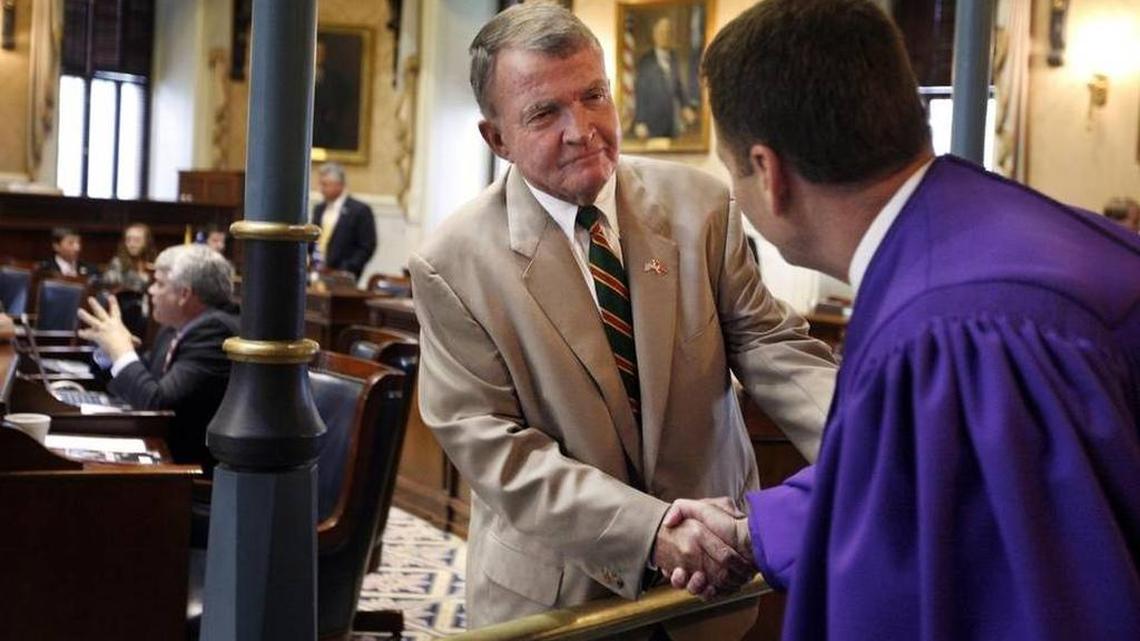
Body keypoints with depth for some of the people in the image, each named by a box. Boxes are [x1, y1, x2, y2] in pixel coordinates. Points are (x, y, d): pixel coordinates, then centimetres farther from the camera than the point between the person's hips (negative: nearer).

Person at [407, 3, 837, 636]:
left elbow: (767, 342, -6)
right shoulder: (453, 265, -14)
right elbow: (493, 445, -17)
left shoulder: (698, 204, -6)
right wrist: (651, 528, -28)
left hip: (711, 564, 3)